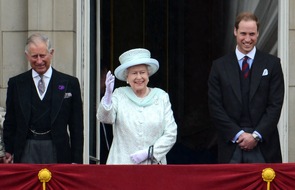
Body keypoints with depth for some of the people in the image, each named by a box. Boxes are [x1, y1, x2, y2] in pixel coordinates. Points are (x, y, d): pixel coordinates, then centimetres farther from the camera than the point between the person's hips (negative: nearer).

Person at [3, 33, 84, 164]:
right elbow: (10, 123, 12)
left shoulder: (69, 83, 4)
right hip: (26, 151, 1)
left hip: (57, 152, -1)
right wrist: (8, 152, 6)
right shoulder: (16, 83, 8)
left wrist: (76, 160, 0)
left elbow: (77, 127, 4)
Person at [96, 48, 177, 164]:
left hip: (153, 163, 1)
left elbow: (170, 134, 3)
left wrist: (148, 153, -9)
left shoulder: (161, 97, 7)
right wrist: (108, 94, -27)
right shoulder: (119, 95, 6)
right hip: (122, 163, -1)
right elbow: (104, 118, -10)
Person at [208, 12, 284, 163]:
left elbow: (275, 105, 1)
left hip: (263, 145, -1)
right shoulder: (220, 66, 8)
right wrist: (237, 134, -7)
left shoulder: (272, 64, 6)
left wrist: (256, 135, -8)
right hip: (231, 145, 1)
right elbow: (215, 107, 3)